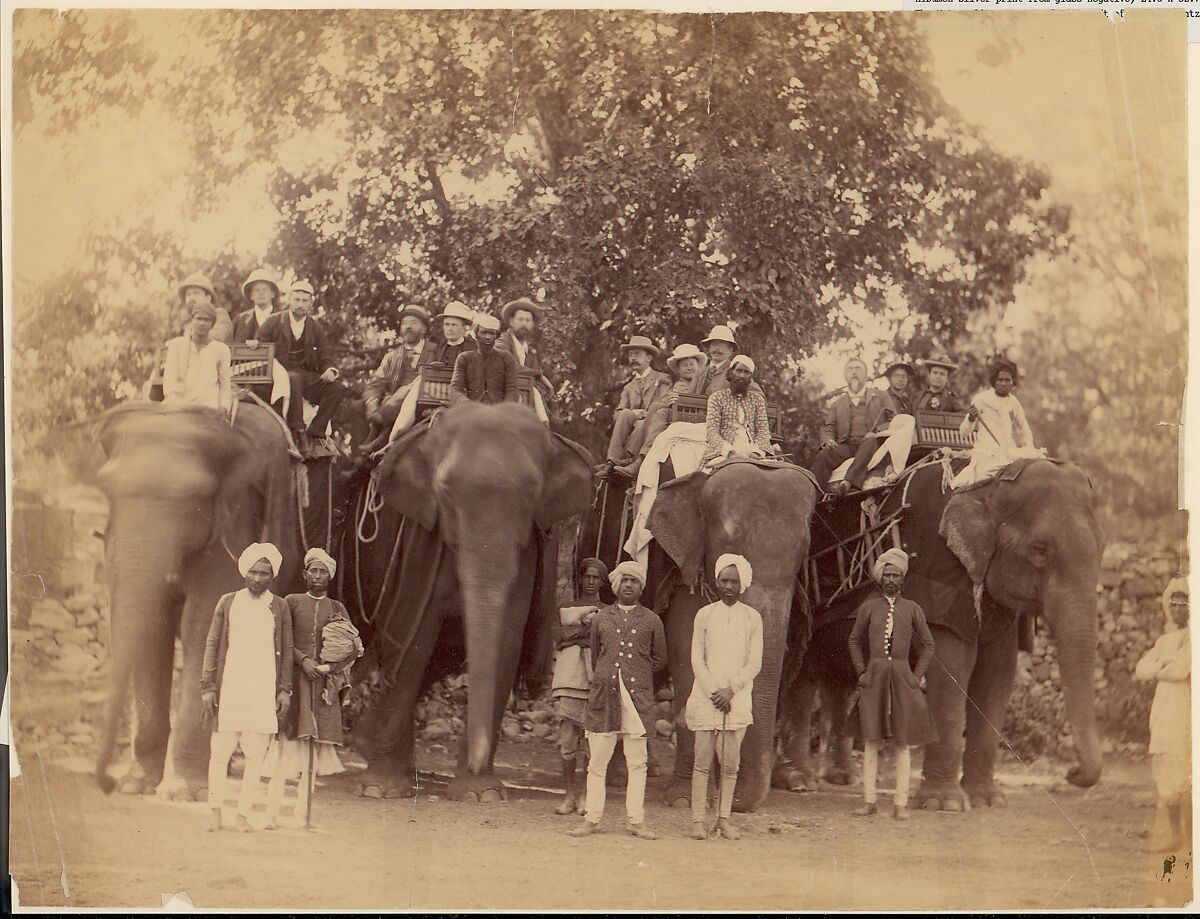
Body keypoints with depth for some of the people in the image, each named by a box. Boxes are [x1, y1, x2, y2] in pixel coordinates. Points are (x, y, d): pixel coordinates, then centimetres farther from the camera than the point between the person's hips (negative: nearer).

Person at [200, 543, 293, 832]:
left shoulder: (279, 607, 9)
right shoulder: (228, 602, 9)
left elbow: (286, 651, 12)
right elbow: (212, 644, 9)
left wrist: (284, 690, 5)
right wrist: (207, 687, 3)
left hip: (264, 691, 0)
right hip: (229, 688, 0)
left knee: (256, 756, -4)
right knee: (221, 751, -1)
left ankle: (243, 813, 2)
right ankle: (215, 810, 9)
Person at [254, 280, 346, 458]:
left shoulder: (315, 328, 16)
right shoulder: (273, 322, 8)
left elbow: (325, 359, 12)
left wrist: (330, 371, -11)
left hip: (306, 376, 4)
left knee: (337, 388, -22)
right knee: (294, 379, -40)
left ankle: (314, 432, -21)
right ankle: (299, 434, -41)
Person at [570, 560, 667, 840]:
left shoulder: (652, 621, 10)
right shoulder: (601, 618, 12)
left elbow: (659, 659, 15)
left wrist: (633, 672, 9)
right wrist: (605, 678, 12)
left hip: (638, 697, 0)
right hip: (604, 695, 0)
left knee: (637, 762, 1)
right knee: (597, 761, 0)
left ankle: (636, 820, 5)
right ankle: (592, 819, 5)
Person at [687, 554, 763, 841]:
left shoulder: (752, 618, 6)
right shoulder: (705, 615, 5)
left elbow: (754, 663, 2)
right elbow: (697, 659, 2)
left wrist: (730, 690, -9)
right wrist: (714, 692, -9)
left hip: (737, 697, 1)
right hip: (706, 696, -1)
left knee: (731, 762, 0)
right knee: (703, 760, -3)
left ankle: (724, 819, 5)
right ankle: (698, 820, -1)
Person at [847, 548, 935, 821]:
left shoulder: (912, 609, 5)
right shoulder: (869, 607, 6)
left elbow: (928, 645, 11)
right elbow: (855, 641, 16)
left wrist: (916, 676, 3)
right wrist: (862, 671, 6)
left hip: (902, 679, 0)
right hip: (874, 679, 0)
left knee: (903, 742, -1)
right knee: (870, 740, -1)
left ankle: (901, 804, 2)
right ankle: (869, 801, 3)